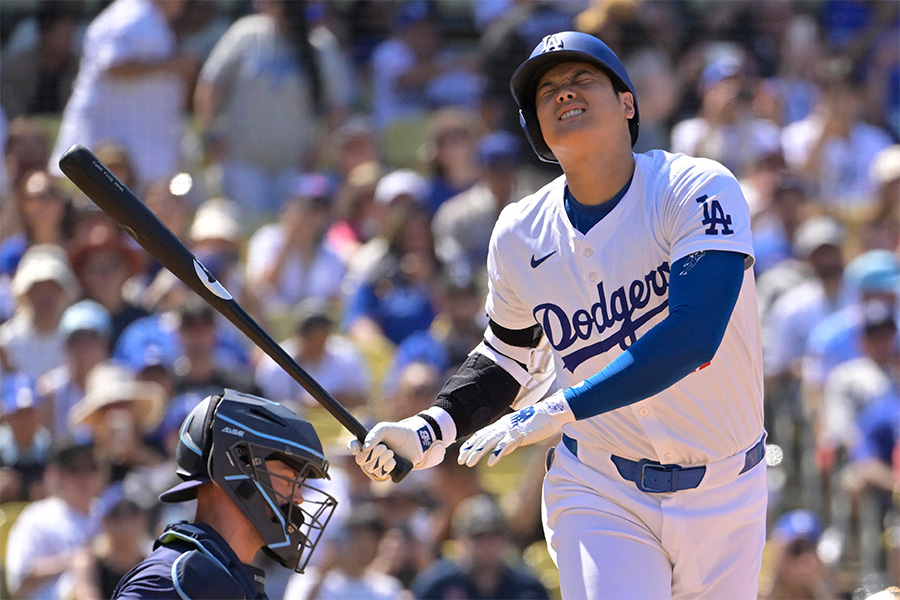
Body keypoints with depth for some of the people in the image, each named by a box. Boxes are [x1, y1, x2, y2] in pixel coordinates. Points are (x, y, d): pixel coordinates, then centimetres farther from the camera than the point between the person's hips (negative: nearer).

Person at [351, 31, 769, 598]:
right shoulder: (521, 235, -1)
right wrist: (429, 431, -3)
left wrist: (559, 411, -32)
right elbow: (509, 359, 15)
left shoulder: (697, 190, -16)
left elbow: (691, 338, -29)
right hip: (599, 496, 1)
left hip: (726, 487, -1)